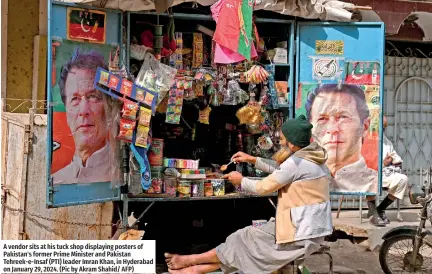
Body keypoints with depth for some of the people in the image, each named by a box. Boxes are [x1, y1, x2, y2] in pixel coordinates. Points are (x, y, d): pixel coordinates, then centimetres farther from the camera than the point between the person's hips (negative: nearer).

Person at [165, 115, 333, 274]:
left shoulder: (297, 162, -19)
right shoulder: (311, 157, 10)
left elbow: (264, 187, -11)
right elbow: (279, 168, 24)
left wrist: (241, 181, 6)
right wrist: (252, 160, 22)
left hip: (302, 235, -9)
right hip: (310, 229, 9)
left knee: (247, 240, 3)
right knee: (250, 240, 9)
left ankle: (192, 260, 16)